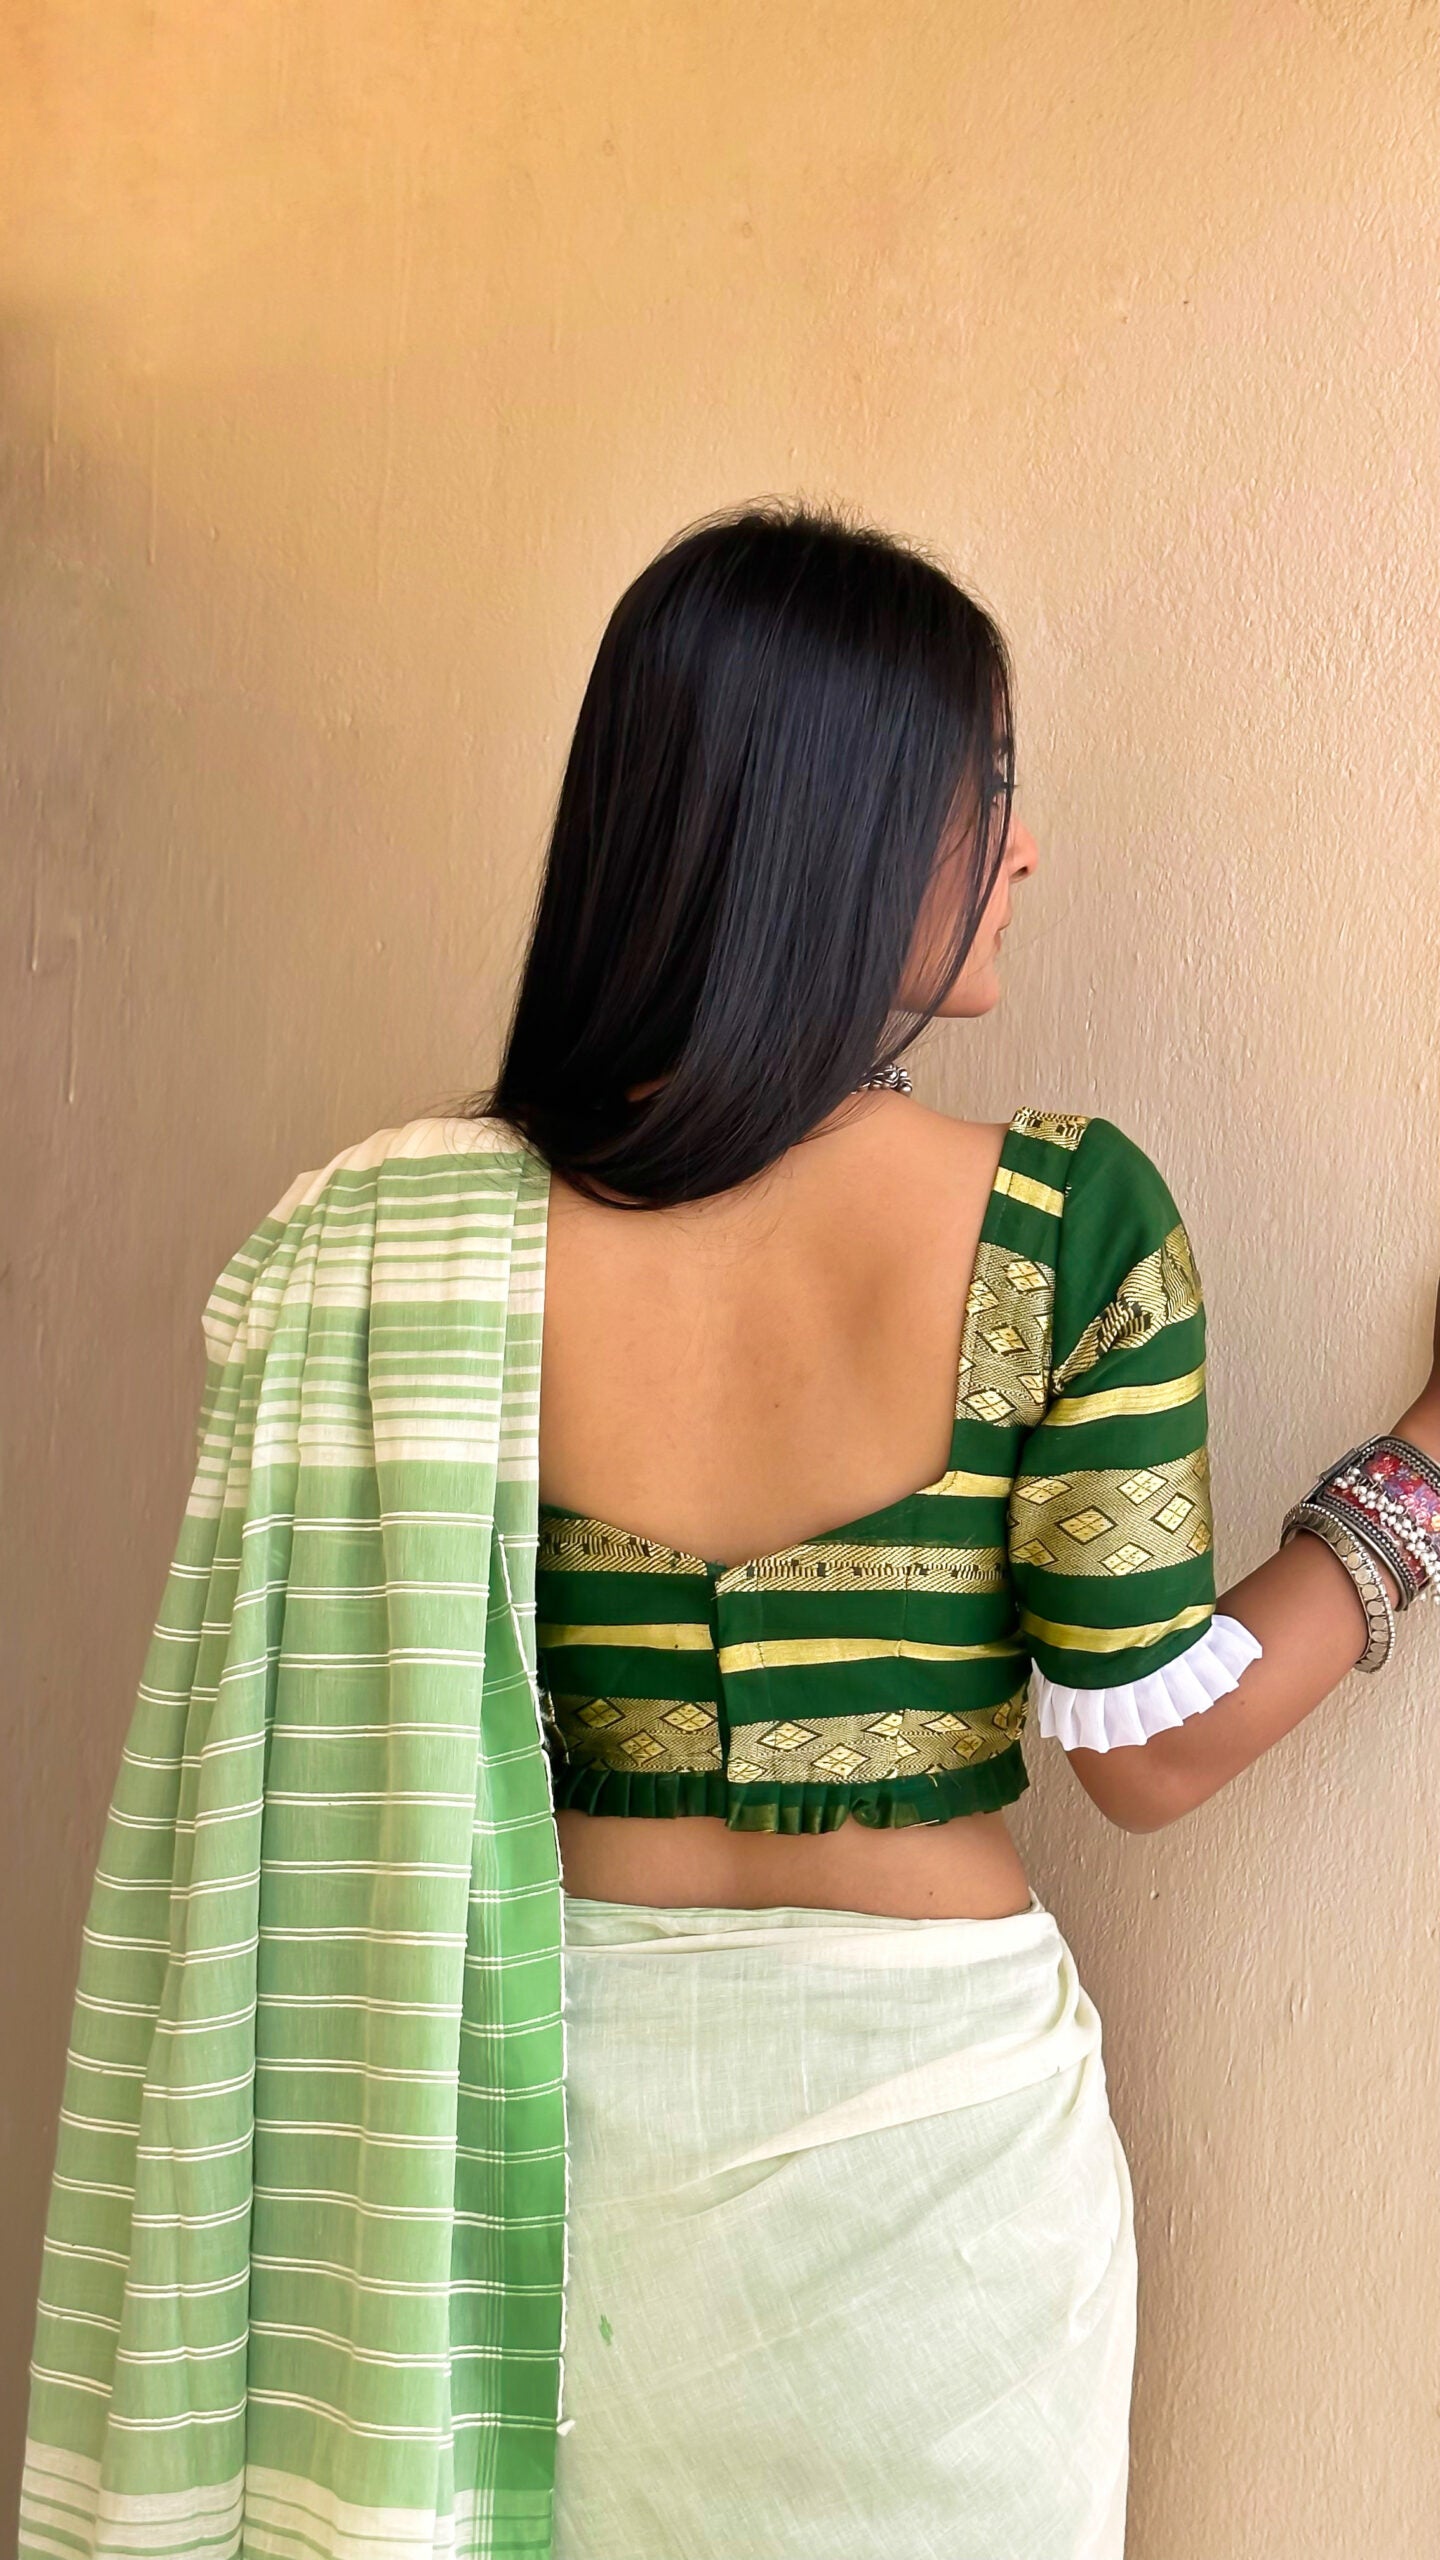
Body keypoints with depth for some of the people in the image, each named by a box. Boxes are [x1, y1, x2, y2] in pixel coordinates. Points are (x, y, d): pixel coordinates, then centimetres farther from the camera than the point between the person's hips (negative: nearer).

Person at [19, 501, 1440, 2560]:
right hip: (937, 2099, -1)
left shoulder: (416, 1231, -12)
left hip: (562, 2094, 2)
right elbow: (1151, 1750, -10)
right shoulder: (1069, 1219, -17)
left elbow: (345, 1739, -4)